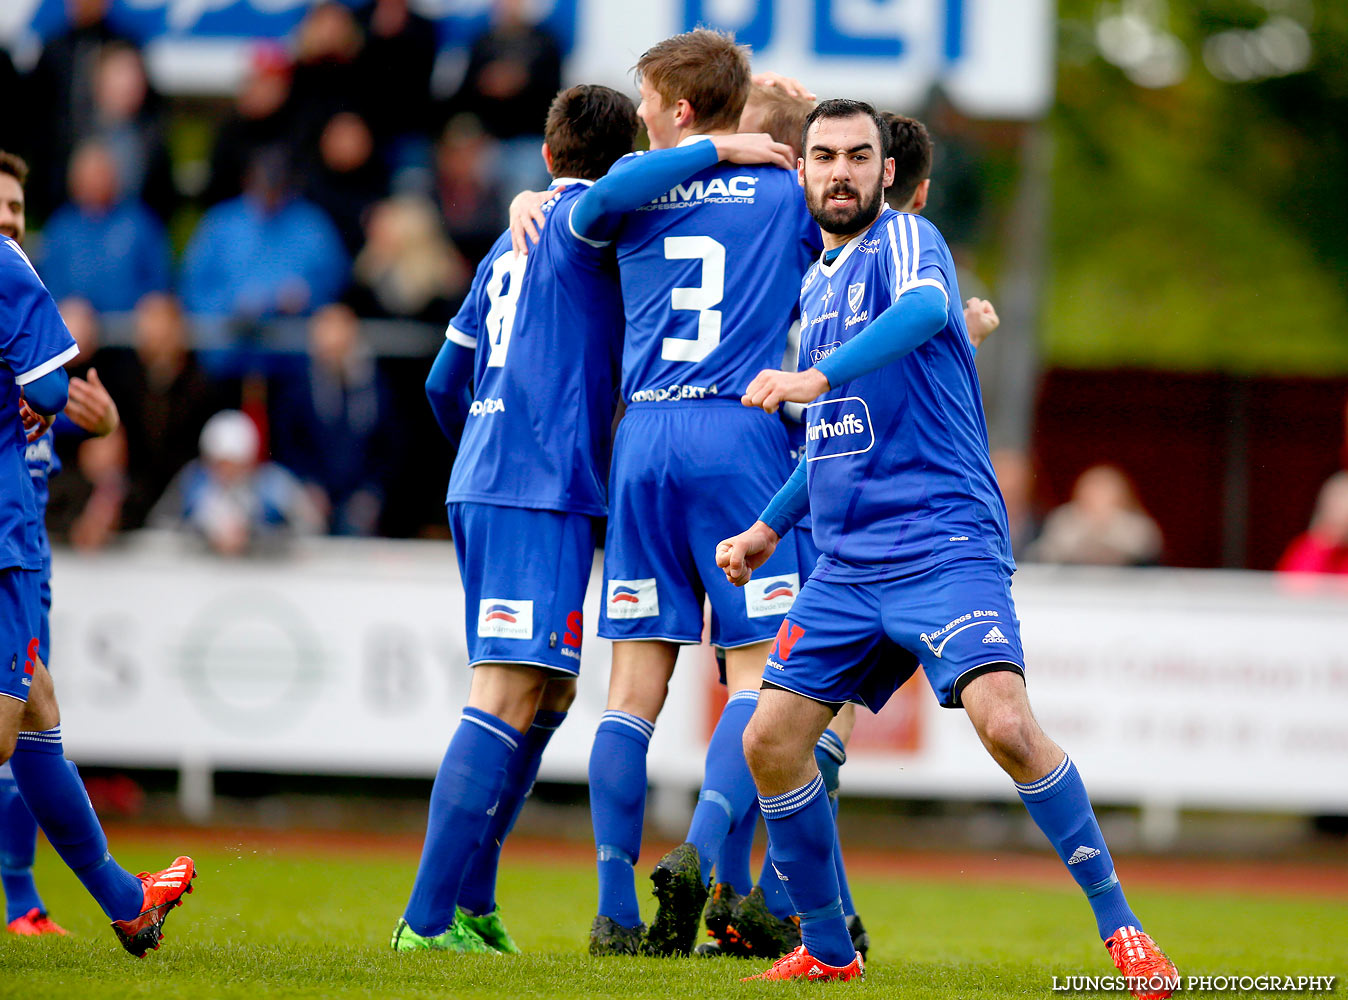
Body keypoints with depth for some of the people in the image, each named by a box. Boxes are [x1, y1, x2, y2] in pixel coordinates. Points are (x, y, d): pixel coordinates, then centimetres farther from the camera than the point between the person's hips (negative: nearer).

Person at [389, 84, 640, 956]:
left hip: (484, 487, 9)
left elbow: (445, 383, 28)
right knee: (510, 697, -14)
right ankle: (430, 921, -20)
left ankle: (471, 905, 13)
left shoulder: (517, 238, 22)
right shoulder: (582, 222, -1)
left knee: (548, 695, 14)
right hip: (544, 490, -9)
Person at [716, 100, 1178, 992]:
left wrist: (816, 376, -42)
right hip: (845, 564, 8)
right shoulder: (817, 282, 20)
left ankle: (1120, 927, -13)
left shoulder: (905, 238, -4)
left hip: (943, 543, -8)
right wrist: (771, 527, 28)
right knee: (770, 742, -1)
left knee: (1004, 722, -25)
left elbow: (923, 310, -30)